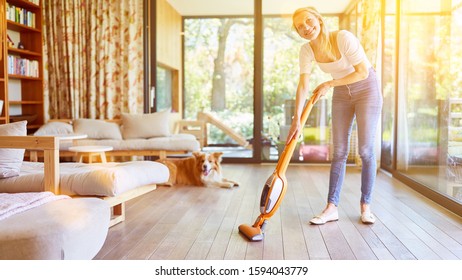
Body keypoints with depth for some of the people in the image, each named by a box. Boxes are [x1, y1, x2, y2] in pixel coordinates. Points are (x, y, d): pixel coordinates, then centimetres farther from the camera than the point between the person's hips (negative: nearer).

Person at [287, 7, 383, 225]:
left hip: (367, 89, -4)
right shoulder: (307, 51, -12)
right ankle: (332, 207, 3)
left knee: (366, 150, -6)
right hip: (341, 94, 4)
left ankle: (365, 206, 8)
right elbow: (303, 86, -18)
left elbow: (363, 72, -23)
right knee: (339, 151, 1)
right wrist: (296, 120, -29)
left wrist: (329, 84, -21)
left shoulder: (344, 38, -26)